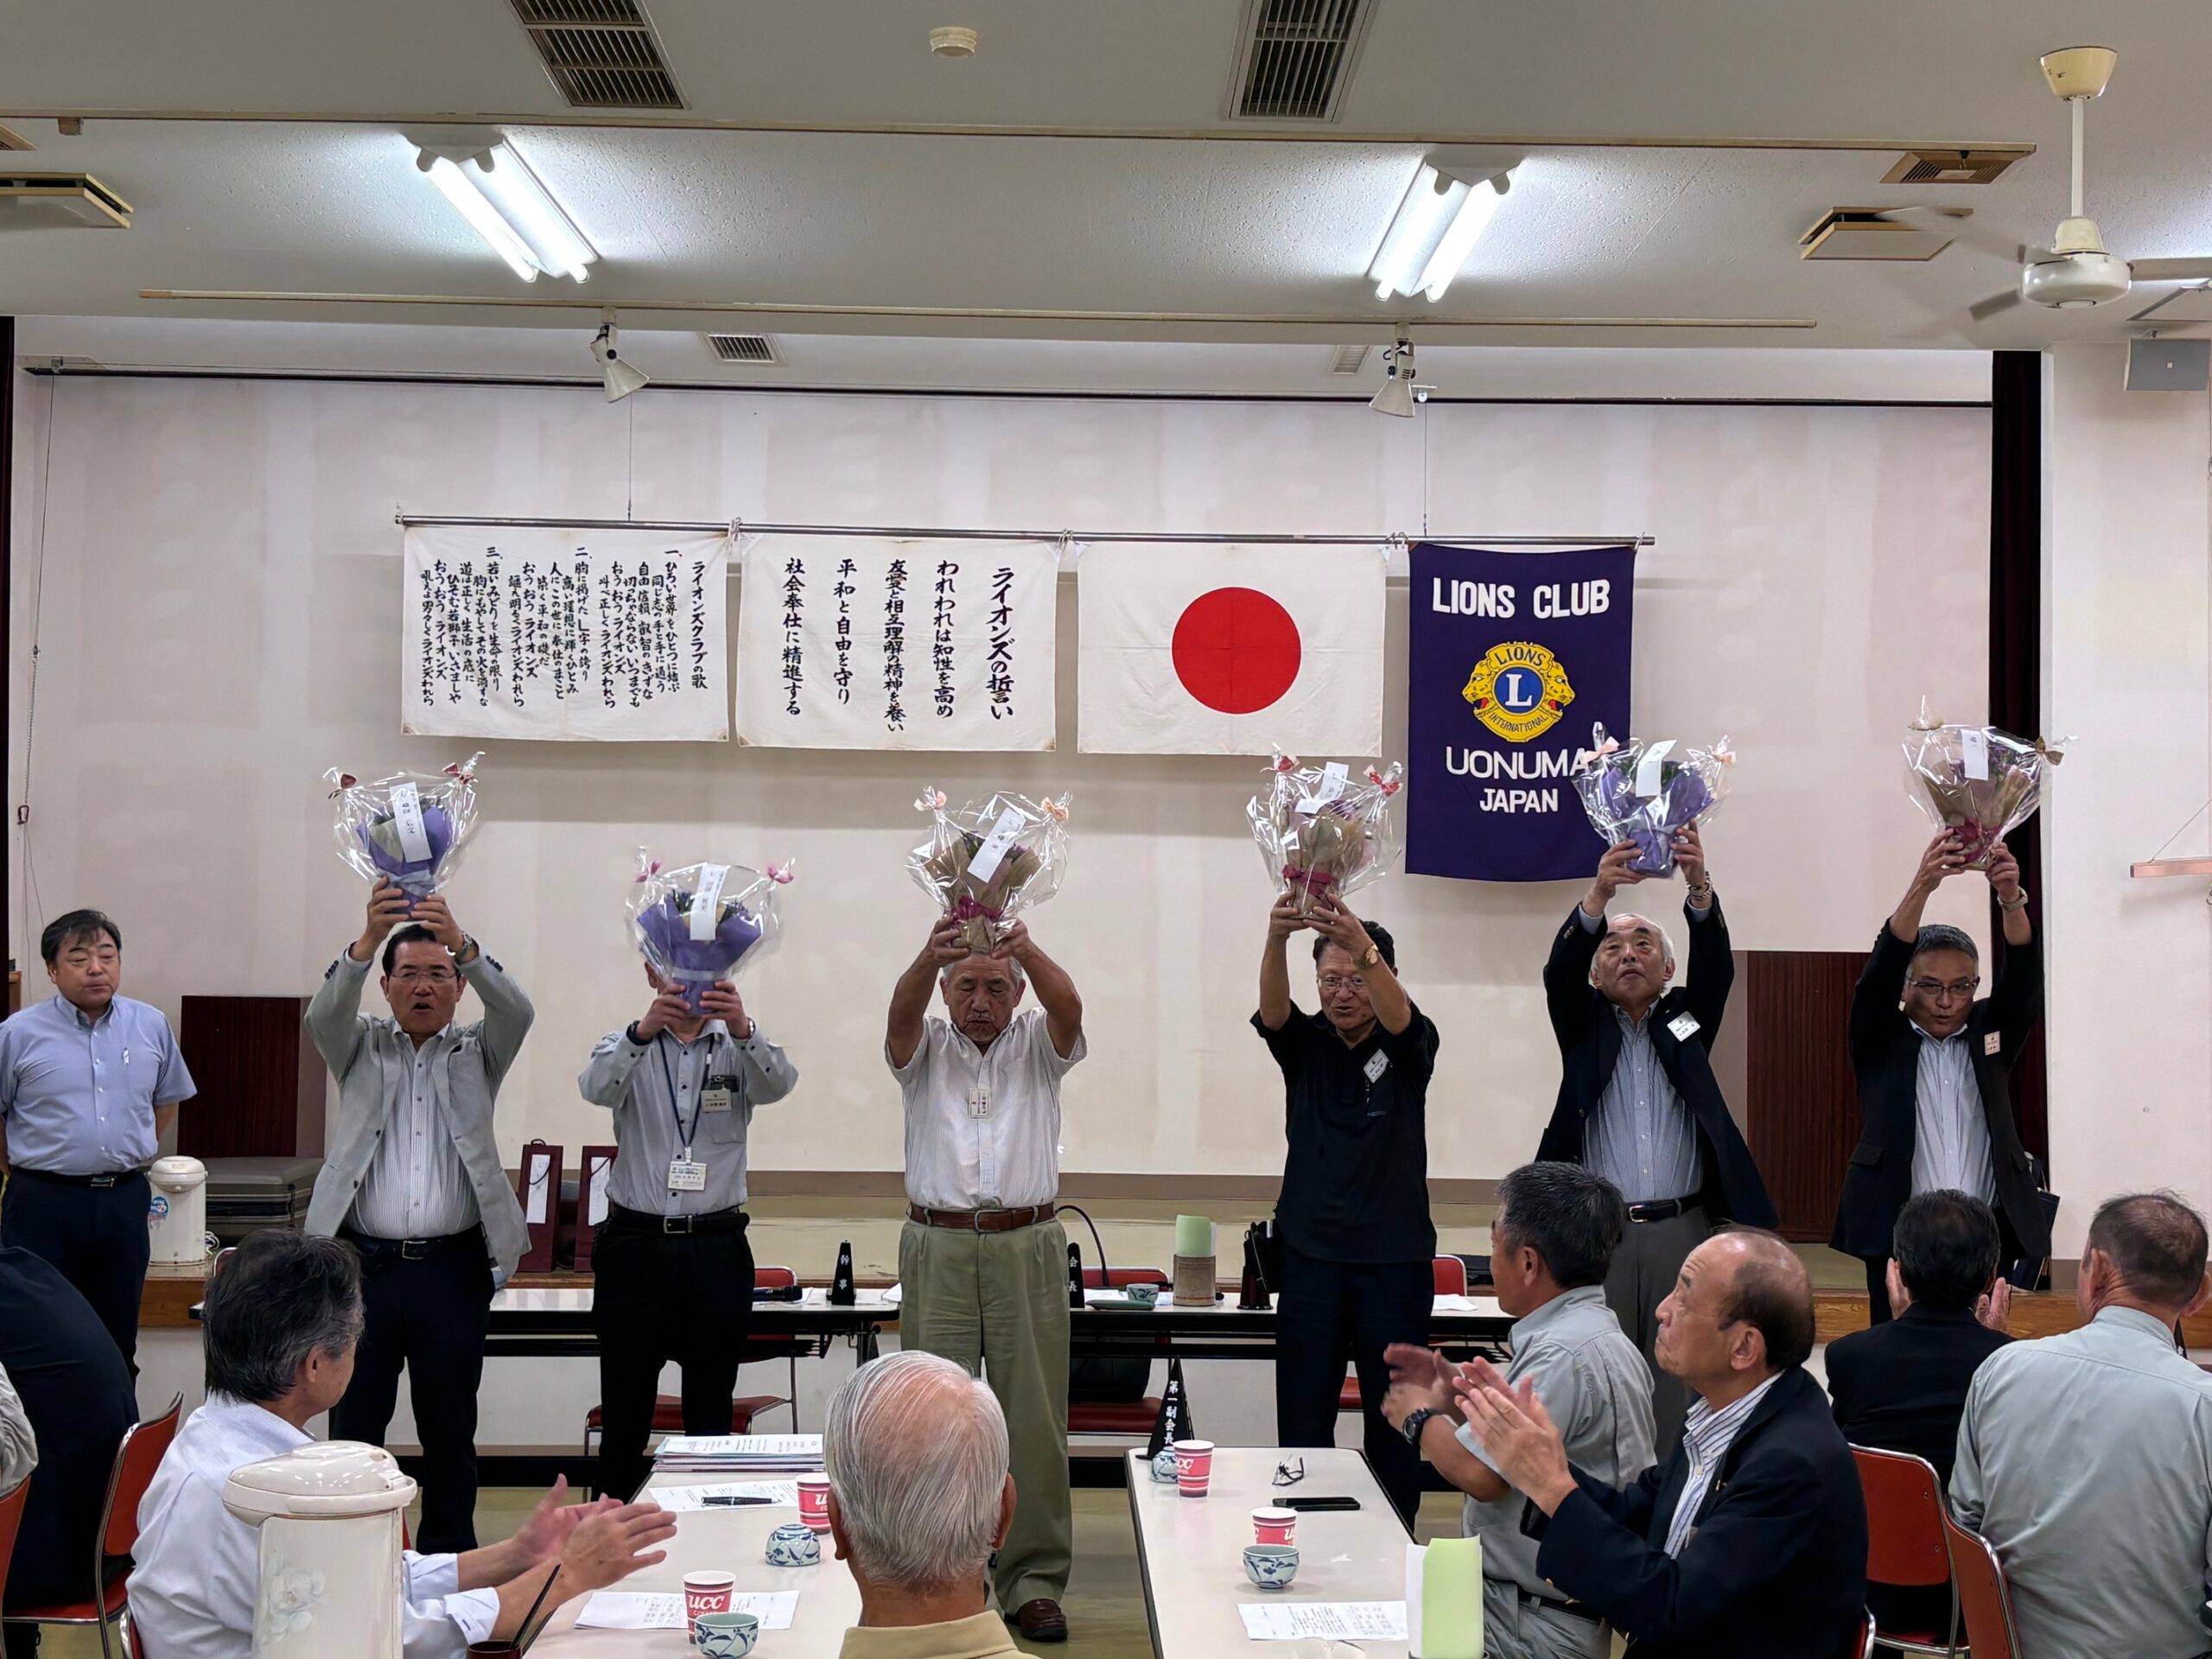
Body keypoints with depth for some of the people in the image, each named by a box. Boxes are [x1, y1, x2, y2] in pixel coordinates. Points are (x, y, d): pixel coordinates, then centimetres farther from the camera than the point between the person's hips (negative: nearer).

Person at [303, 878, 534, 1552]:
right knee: (352, 1423, 2)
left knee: (451, 1430, 7)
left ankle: (449, 1561, 17)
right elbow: (325, 1014, -11)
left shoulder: (477, 1054, 10)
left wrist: (463, 943, -29)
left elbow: (515, 1010, -10)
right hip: (363, 1264, 0)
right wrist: (370, 937, -30)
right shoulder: (362, 1049, 11)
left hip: (453, 1269, 0)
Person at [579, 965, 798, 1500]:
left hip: (717, 1250, 0)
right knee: (625, 1415, 4)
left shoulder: (740, 1048, 6)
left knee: (711, 1414, 7)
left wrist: (742, 1030, -39)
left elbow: (776, 1083, -17)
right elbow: (597, 1087, -18)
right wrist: (642, 1031, -38)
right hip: (635, 1245, 0)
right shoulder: (625, 1046, 5)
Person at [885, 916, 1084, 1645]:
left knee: (1034, 1420, 0)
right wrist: (930, 956, -37)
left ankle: (1034, 1581, 8)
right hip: (937, 1249, 0)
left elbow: (1069, 1007, -13)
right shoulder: (926, 1048, 9)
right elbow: (902, 1013, -14)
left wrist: (1026, 950, -36)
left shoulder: (1037, 1045, 9)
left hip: (1027, 1249, 0)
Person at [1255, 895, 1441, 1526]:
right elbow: (1271, 1007, -16)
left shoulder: (1408, 1049, 1)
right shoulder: (1304, 1044, 6)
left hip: (1396, 1260, -1)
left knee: (1394, 1420, 4)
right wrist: (1276, 940, -39)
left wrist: (1362, 944, -44)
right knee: (1302, 1421, 3)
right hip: (1311, 1257, 2)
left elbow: (1398, 1016, -23)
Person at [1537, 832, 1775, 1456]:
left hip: (1683, 1229, 1)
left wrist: (1699, 889, -25)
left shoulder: (1686, 1020, 14)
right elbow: (1560, 971, -8)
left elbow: (1716, 965, -4)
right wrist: (1598, 896, -27)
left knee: (1678, 1376, 0)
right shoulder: (1583, 1025, 12)